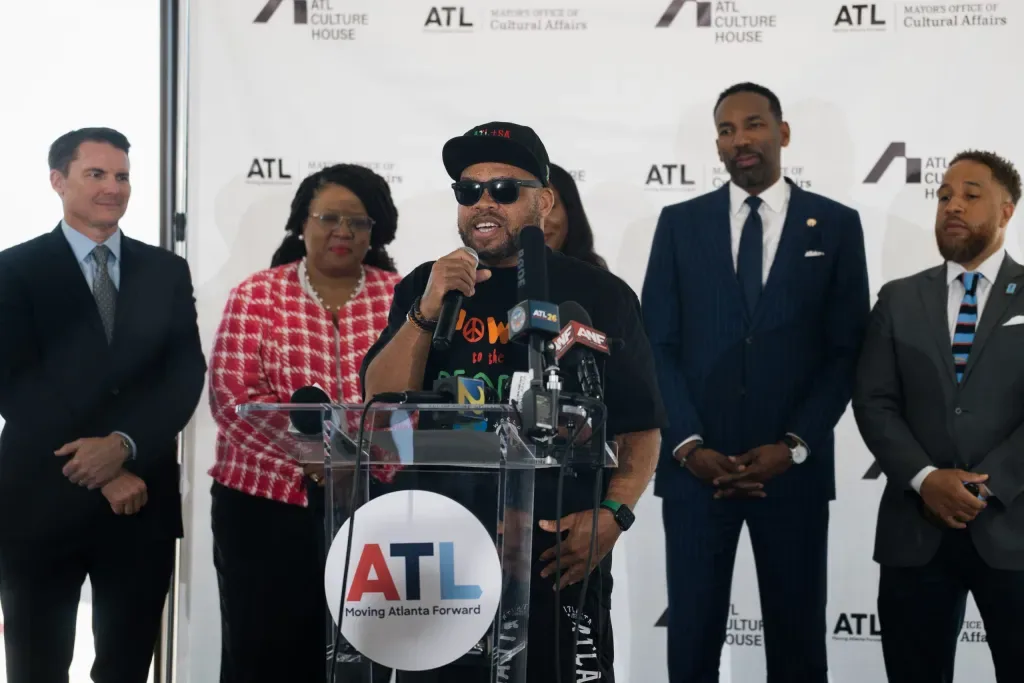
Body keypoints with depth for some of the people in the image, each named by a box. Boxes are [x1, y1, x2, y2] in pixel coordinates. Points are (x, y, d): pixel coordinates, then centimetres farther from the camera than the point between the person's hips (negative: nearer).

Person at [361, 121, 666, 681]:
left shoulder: (600, 296, 3)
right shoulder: (423, 288, 7)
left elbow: (640, 427, 3)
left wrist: (612, 514, -12)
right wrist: (427, 311, -14)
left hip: (559, 557, -1)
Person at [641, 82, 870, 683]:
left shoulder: (836, 225, 5)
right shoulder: (680, 224, 7)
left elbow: (847, 351, 1)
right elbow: (657, 346, 3)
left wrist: (794, 447, -9)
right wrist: (689, 446, -8)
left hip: (795, 469, 0)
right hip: (695, 466, 1)